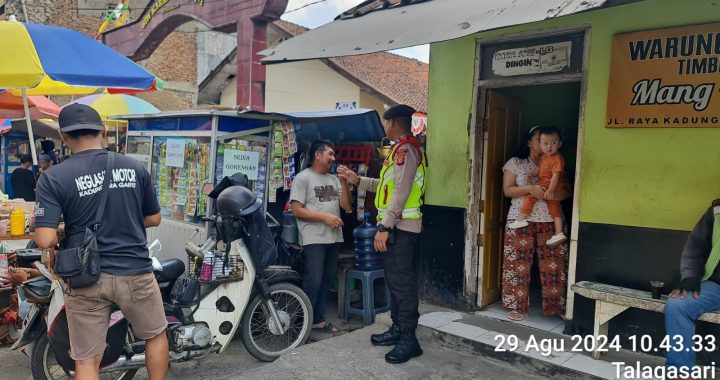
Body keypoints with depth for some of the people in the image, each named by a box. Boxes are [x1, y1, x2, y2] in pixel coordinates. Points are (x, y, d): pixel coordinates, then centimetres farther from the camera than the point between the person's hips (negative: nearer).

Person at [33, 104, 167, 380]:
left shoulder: (53, 178, -9)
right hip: (135, 272, 1)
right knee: (156, 335, 23)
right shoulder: (135, 168, -1)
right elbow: (153, 219, 7)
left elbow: (45, 240, -14)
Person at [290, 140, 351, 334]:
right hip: (314, 239, -7)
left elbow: (347, 206, 10)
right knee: (313, 282, -8)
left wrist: (344, 182, -1)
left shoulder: (334, 179, 15)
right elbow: (297, 210, -11)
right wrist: (325, 217, -16)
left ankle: (318, 320, 22)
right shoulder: (303, 178, -4)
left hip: (334, 238, 7)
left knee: (327, 280, 11)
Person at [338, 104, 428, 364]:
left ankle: (409, 340, -1)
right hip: (398, 226, 11)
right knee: (396, 280, 15)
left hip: (401, 226, -11)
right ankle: (398, 329, 25)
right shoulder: (402, 149, 20)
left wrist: (384, 227, -22)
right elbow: (387, 186, 21)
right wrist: (357, 180, 21)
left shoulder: (406, 148, -13)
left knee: (403, 282, -7)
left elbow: (402, 191, -21)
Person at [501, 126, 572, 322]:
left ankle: (556, 305, 16)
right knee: (519, 264, -1)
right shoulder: (515, 163, 6)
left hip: (550, 221, 2)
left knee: (554, 265, 2)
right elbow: (507, 190, -2)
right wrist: (530, 189, -18)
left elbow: (568, 190, 6)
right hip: (521, 220, -2)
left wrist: (553, 194, -17)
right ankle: (517, 306, 9)